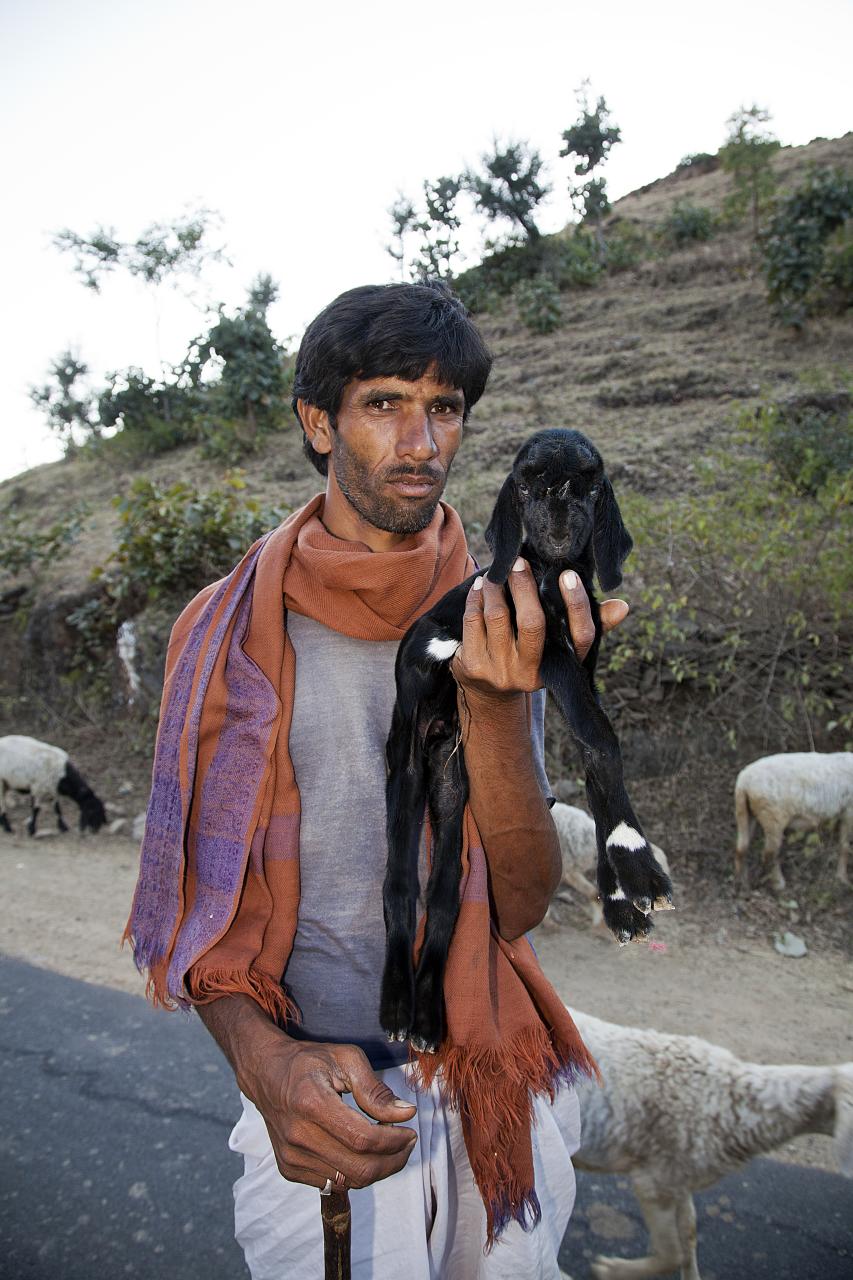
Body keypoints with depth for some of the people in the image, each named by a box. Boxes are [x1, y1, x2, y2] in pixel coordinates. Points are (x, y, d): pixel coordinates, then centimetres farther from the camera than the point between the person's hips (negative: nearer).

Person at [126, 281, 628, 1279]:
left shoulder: (498, 627, -7)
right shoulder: (234, 629, -10)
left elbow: (522, 907, -14)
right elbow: (198, 894, -6)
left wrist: (495, 705, -30)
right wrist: (263, 1060, -24)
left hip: (486, 1083, 3)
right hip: (308, 1090, -2)